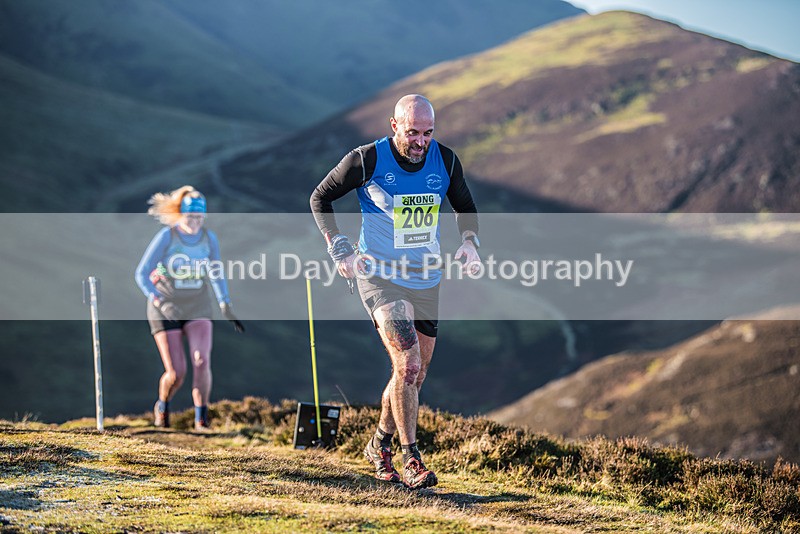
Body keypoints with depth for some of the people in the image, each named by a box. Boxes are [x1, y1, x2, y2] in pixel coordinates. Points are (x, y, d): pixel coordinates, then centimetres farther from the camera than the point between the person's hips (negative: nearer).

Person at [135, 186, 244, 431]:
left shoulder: (209, 238, -3)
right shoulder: (166, 237, -15)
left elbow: (216, 275, 12)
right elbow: (142, 274, -16)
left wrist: (226, 308, 7)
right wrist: (161, 302, -30)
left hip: (198, 309, 3)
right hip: (165, 310, -3)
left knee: (202, 361, -18)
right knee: (176, 373, -5)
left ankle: (201, 418, -6)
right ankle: (162, 407, 26)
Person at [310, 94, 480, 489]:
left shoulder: (445, 161, -3)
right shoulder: (367, 160, -14)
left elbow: (465, 208, 16)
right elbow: (320, 198, 0)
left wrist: (469, 241, -4)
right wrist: (339, 250, -9)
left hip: (426, 281, 5)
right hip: (379, 276, -5)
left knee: (415, 375, 12)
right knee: (408, 366, -19)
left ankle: (380, 445, 34)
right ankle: (411, 461, -11)